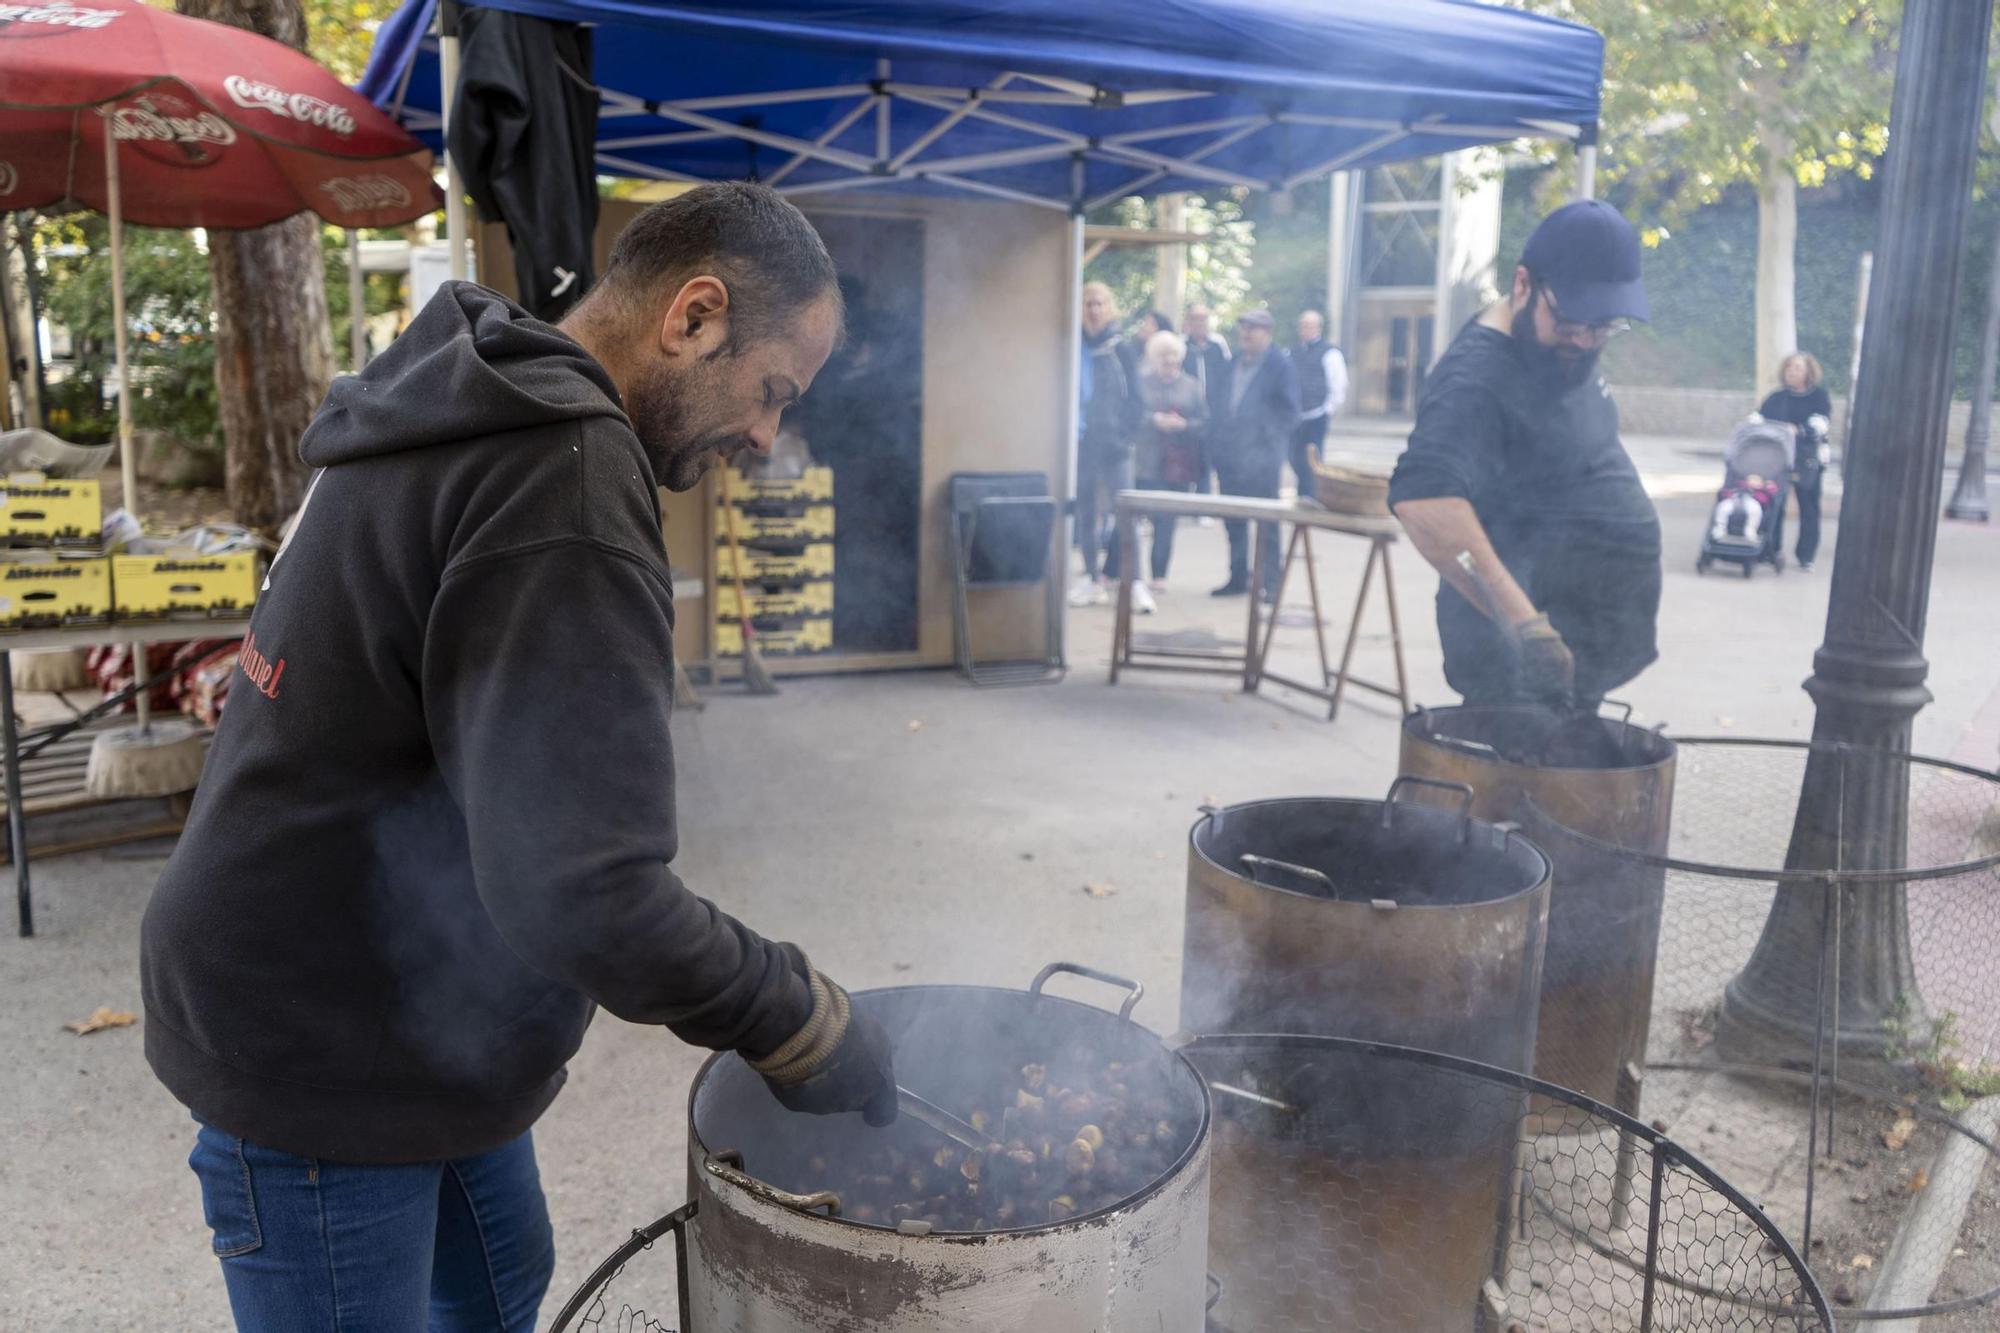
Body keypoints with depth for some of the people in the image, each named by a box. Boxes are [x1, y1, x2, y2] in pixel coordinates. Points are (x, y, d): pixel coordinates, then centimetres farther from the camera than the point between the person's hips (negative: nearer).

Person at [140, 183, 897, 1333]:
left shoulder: (479, 414, 5)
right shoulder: (568, 476, -28)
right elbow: (582, 893, -35)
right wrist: (804, 1027, -21)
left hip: (425, 1022, 10)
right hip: (320, 1068, -10)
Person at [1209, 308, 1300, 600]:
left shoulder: (1280, 364, -4)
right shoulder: (1234, 362, 14)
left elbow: (1289, 411, -5)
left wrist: (1272, 442, -12)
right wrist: (1217, 438, 9)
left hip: (1262, 458, -6)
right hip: (1229, 455, 6)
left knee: (1266, 522, 0)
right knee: (1233, 521, 10)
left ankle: (1269, 583, 5)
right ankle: (1238, 577, 19)